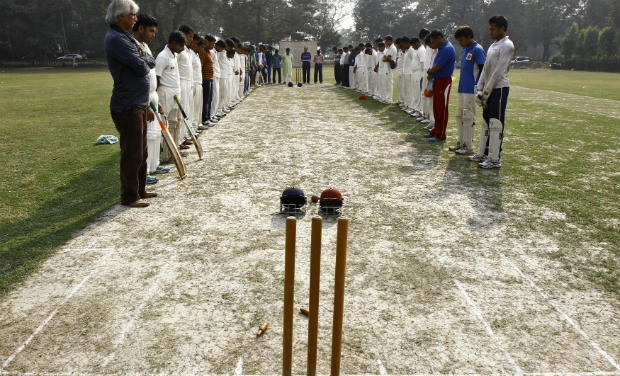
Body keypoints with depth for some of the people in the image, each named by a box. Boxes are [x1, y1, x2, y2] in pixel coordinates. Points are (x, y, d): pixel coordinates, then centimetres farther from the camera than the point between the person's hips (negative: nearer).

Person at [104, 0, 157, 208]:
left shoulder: (127, 38, 18)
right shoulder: (115, 39, -15)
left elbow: (151, 62, 18)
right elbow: (141, 67, -20)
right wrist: (144, 60, -1)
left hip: (138, 104, 10)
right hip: (127, 106, -10)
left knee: (141, 151, 17)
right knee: (131, 153, -3)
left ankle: (140, 190, 29)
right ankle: (129, 196, 8)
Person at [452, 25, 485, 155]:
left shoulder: (477, 50, -11)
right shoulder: (465, 50, 15)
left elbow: (482, 70, -13)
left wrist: (477, 87, -16)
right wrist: (461, 84, 18)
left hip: (471, 90, -9)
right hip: (462, 89, 9)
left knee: (468, 117, -5)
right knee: (460, 115, 13)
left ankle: (469, 147, 1)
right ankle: (461, 142, 22)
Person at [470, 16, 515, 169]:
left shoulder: (507, 45, -10)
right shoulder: (493, 45, 19)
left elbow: (498, 71, -16)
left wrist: (486, 91, -15)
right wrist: (479, 89, 8)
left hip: (499, 88, -9)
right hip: (489, 89, 9)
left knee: (496, 124, -8)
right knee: (486, 122, 13)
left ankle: (495, 159, -4)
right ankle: (482, 154, 21)